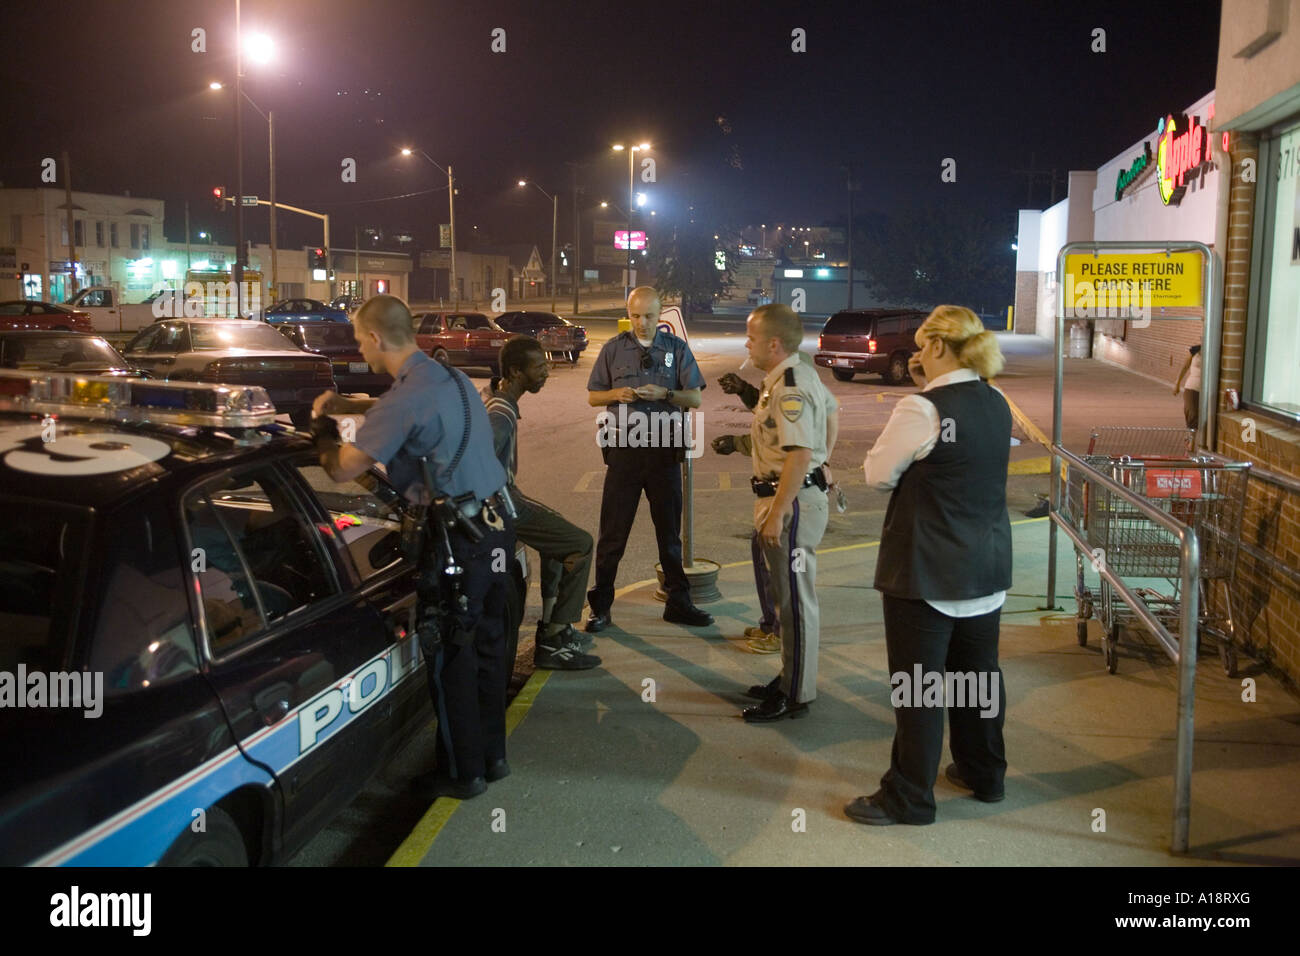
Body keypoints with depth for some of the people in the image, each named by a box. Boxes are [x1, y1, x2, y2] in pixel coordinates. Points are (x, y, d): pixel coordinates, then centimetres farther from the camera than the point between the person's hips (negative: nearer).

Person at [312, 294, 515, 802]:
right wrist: (342, 404, 20)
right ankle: (491, 754, 31)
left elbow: (344, 469, -18)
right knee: (485, 644, 18)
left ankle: (462, 771, 16)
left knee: (449, 656, 4)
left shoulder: (408, 395, -18)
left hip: (458, 536, -9)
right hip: (495, 521, 9)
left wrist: (321, 436, 3)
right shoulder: (449, 376, 12)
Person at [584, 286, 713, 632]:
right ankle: (600, 606, 10)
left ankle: (677, 603, 21)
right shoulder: (614, 348, 4)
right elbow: (592, 397, 9)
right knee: (613, 530, 2)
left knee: (669, 530, 10)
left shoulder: (677, 348, 3)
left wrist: (664, 393, -16)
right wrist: (618, 394, -11)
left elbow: (695, 398, 2)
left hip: (664, 448, 1)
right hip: (624, 447, -1)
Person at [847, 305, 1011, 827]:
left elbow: (879, 474, -10)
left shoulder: (921, 410, -20)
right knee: (978, 671, 20)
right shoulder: (996, 405, 4)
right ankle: (983, 772, 35)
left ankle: (908, 797, 12)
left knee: (917, 683, 2)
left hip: (926, 571, -8)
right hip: (987, 565, 8)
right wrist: (930, 389, 7)